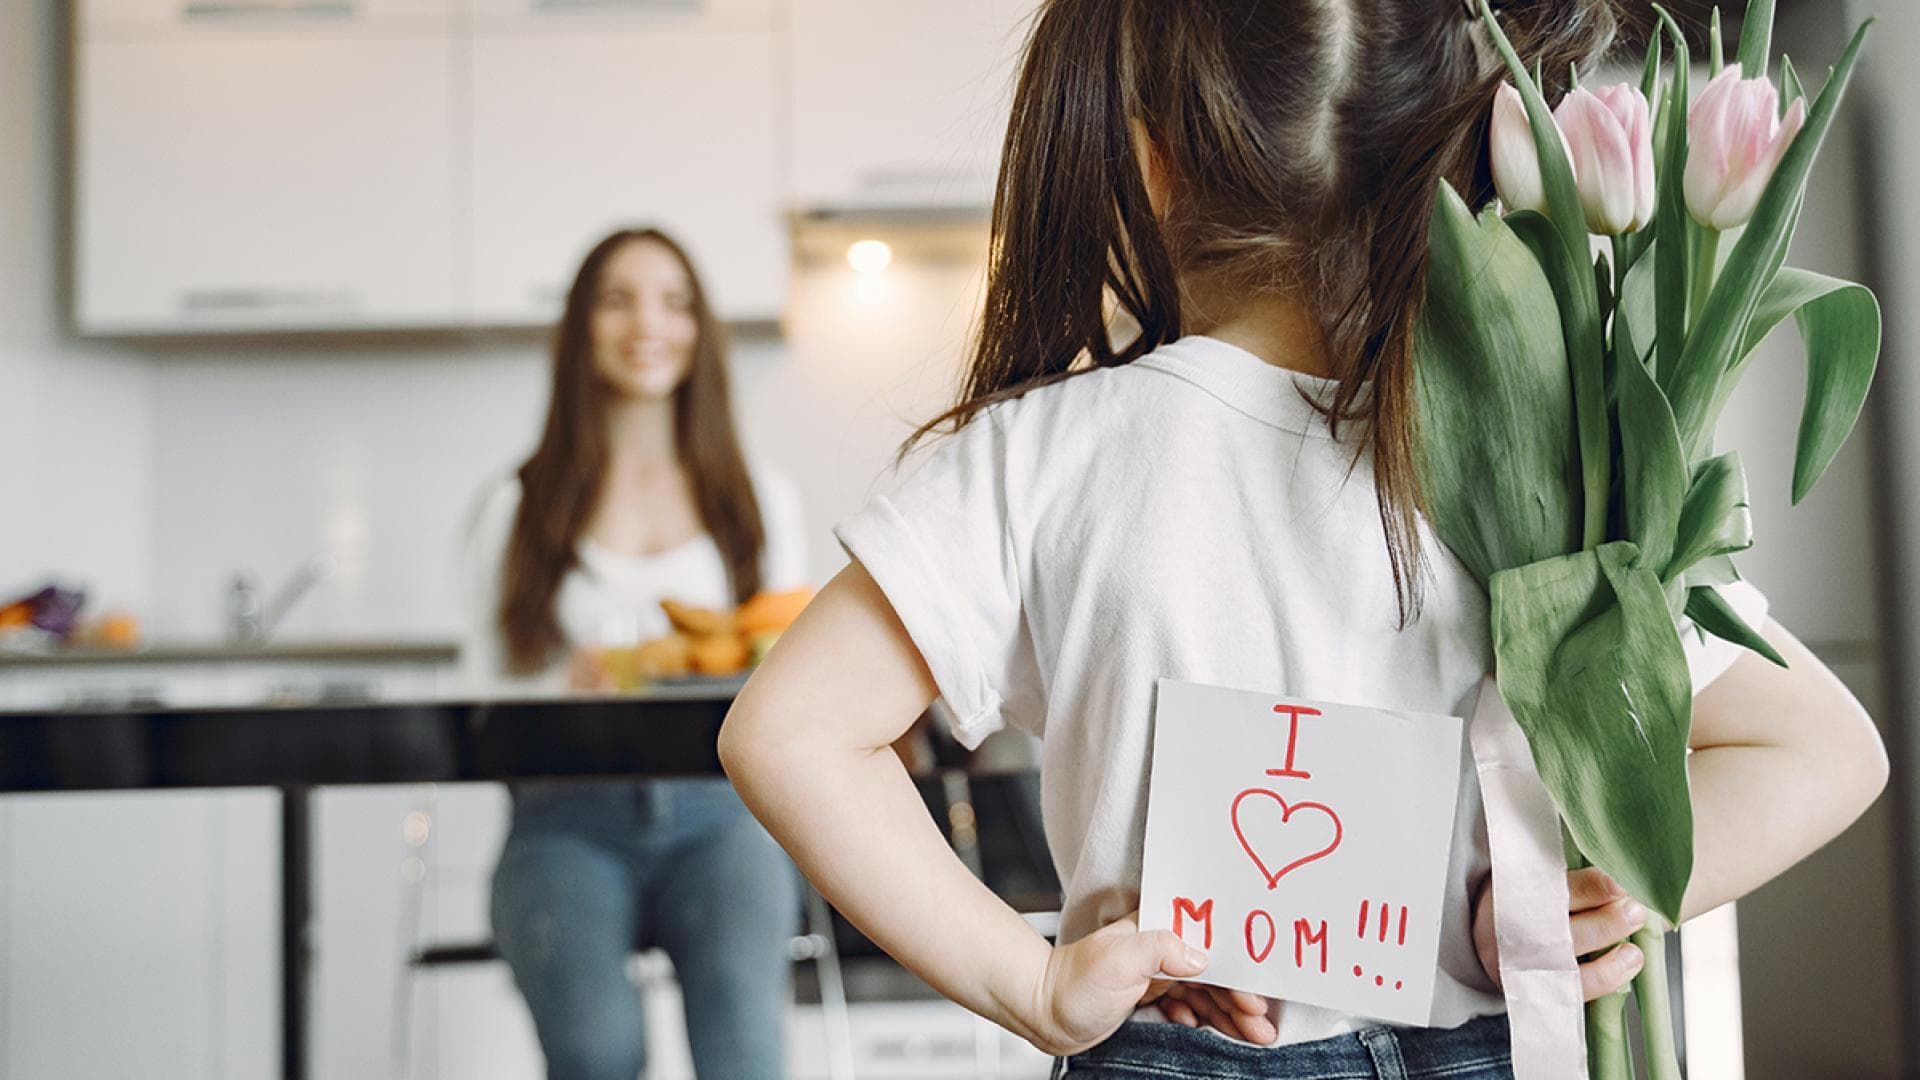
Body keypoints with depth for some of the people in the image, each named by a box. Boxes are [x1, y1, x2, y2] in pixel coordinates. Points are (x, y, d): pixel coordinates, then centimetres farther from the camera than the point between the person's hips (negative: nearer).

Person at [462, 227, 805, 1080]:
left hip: (718, 804, 1)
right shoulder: (520, 511, 13)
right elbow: (481, 694, 10)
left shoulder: (761, 499, 17)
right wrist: (567, 684, -10)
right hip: (571, 820, 0)